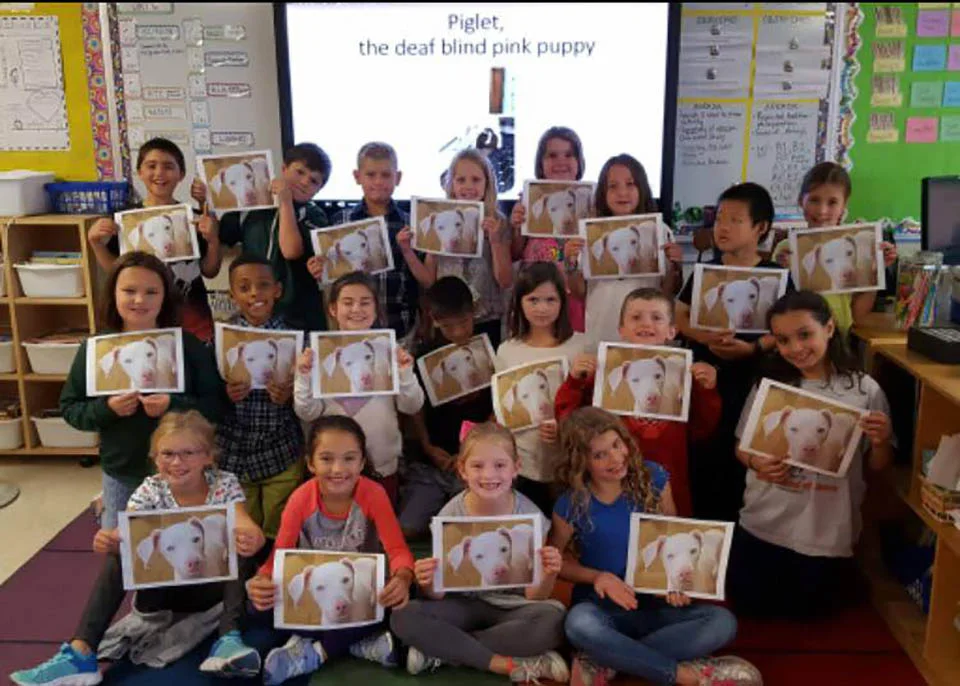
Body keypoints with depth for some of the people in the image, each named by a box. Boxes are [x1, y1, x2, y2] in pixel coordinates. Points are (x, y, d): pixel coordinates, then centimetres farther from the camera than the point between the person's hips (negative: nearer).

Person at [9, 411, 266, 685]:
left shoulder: (225, 485, -15)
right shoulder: (151, 489, -9)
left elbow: (246, 527, -31)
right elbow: (127, 533, -24)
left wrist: (250, 539, -57)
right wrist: (109, 541, -49)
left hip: (213, 587, -2)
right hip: (163, 586, 2)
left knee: (241, 546, -32)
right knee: (118, 555, -23)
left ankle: (229, 639, -41)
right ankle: (80, 651, -30)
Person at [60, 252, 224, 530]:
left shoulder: (188, 345, -7)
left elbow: (216, 404, -8)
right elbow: (69, 407, 1)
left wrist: (174, 406, -24)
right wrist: (106, 409, -17)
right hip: (121, 475, 2)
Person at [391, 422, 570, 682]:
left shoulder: (530, 515, -12)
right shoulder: (451, 515, -10)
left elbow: (534, 596, -9)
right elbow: (438, 594, -6)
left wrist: (548, 576, -30)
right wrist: (428, 584, -29)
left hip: (512, 608, 0)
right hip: (464, 605, 1)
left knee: (554, 620, -33)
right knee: (404, 617, -27)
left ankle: (442, 650, -18)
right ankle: (511, 664, -20)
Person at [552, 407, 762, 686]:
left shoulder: (653, 477, -6)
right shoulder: (572, 506, -12)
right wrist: (597, 576, -15)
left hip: (654, 603, 3)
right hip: (602, 607, -3)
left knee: (723, 623, -23)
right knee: (579, 624, -38)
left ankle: (602, 662, -22)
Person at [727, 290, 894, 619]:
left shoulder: (864, 390, -10)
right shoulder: (769, 383, -6)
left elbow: (877, 466, -1)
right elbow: (742, 447, 3)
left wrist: (881, 441, -22)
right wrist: (756, 462, -19)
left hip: (826, 531, -2)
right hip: (763, 524, 2)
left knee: (802, 610, 14)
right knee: (748, 603, 14)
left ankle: (841, 574, 44)